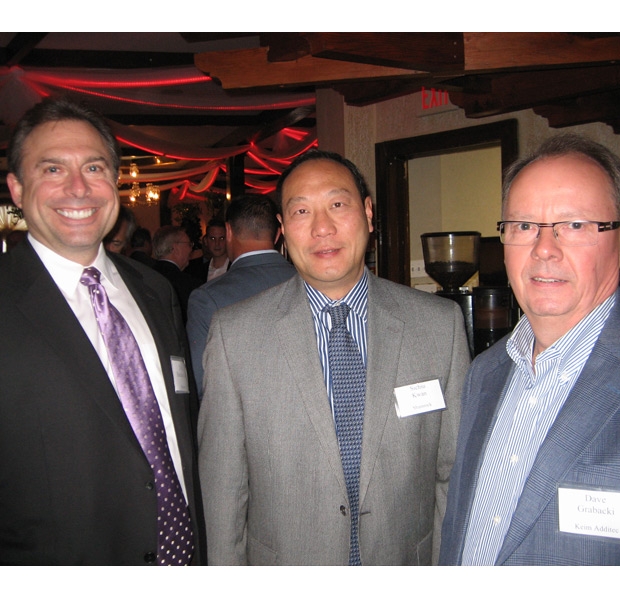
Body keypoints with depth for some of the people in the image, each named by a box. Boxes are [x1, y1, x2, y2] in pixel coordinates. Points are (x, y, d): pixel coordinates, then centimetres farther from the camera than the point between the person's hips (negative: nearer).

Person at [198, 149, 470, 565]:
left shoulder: (442, 324, -9)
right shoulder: (234, 334, -12)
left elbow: (455, 471, -4)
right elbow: (222, 486, -8)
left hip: (408, 576, 2)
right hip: (285, 586, -1)